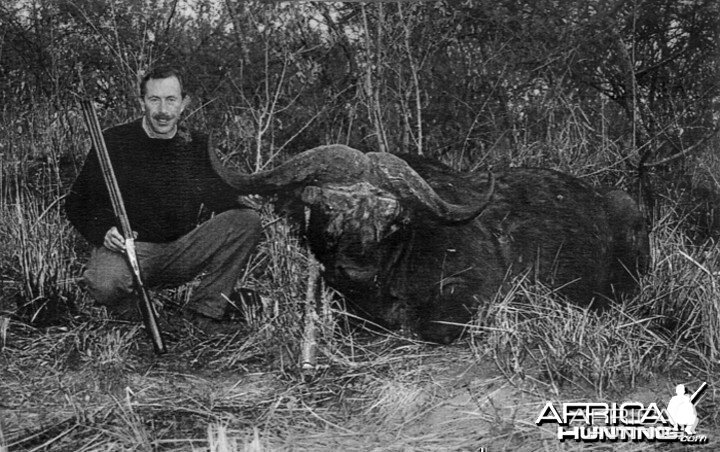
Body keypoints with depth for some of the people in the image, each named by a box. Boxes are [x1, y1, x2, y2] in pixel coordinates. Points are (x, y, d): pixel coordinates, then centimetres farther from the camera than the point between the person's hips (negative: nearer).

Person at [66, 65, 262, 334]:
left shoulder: (199, 147, 7)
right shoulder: (113, 143, -2)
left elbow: (227, 205, 9)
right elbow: (77, 202, 3)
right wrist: (103, 231, -17)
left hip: (181, 251, 3)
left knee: (248, 222, -18)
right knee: (102, 283, -38)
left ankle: (203, 314, -11)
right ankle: (133, 317, 0)